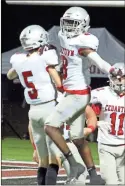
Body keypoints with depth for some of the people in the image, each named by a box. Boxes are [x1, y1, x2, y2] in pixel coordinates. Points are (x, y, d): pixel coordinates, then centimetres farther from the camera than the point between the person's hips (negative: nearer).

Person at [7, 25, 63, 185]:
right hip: (50, 107, -6)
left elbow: (10, 76, 25)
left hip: (34, 110, 6)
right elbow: (59, 84, -12)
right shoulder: (45, 58, -13)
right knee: (54, 156, -5)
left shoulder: (19, 60, 2)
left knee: (43, 159, 12)